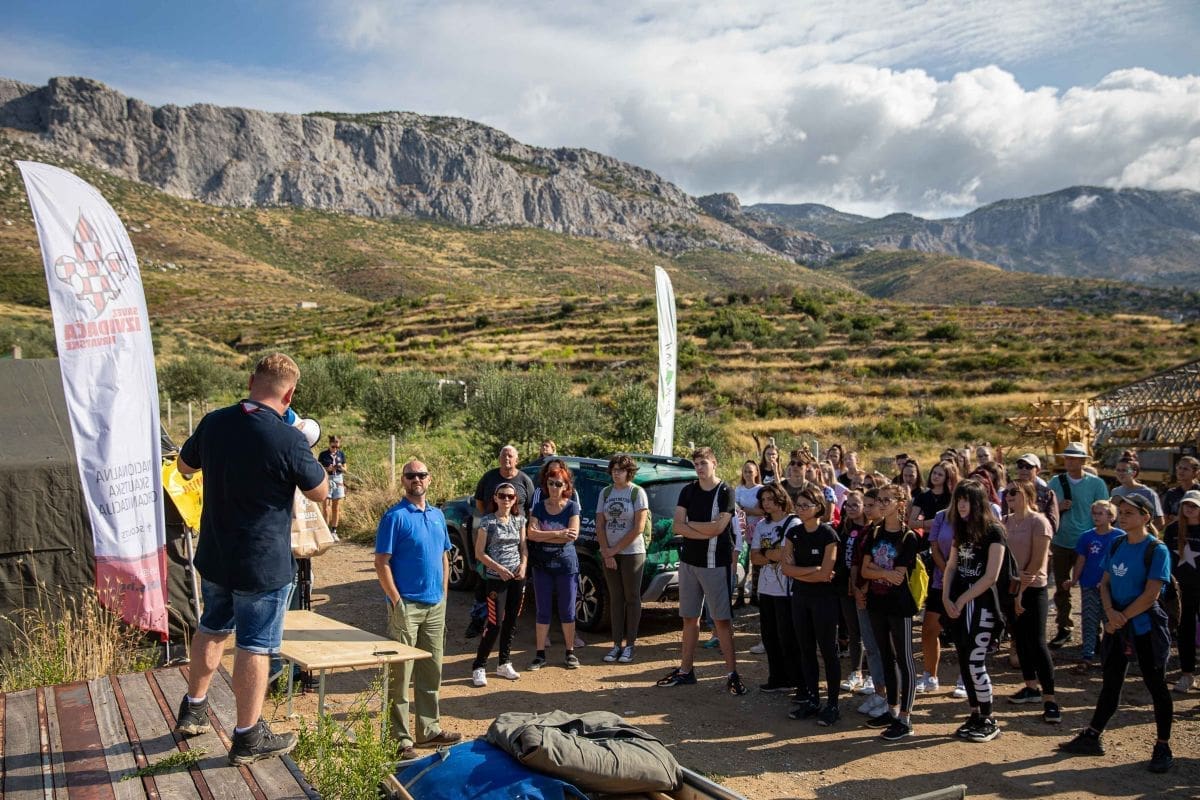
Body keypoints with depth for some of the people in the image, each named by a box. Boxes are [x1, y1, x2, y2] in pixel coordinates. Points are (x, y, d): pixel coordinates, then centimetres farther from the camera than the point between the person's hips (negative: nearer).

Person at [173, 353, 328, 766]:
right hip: (263, 565, -6)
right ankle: (248, 737, 17)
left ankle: (193, 710, 40)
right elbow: (320, 492, -8)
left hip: (214, 557, 6)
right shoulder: (288, 440, -23)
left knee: (212, 629, 25)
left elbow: (184, 466, 14)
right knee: (255, 646, 5)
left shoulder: (214, 422, -5)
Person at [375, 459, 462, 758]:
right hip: (407, 606, -7)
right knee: (400, 675, -1)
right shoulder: (395, 516, -10)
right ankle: (400, 738, 7)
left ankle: (429, 729, 26)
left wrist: (443, 594, 11)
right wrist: (396, 601, -17)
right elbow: (381, 563, -13)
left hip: (435, 606, 7)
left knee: (431, 672, 15)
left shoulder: (437, 515, 10)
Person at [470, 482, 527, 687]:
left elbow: (523, 548, 12)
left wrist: (523, 565, -6)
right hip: (495, 578, -5)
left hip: (517, 577, 5)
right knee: (495, 624, -9)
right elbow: (479, 553, -6)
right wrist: (499, 568, -16)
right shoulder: (487, 522, -6)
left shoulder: (519, 521, 8)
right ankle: (479, 667, 0)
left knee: (511, 622, 9)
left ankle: (505, 664, 21)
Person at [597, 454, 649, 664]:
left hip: (632, 552, -4)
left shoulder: (637, 493, -7)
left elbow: (639, 528, -12)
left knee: (632, 598, 2)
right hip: (609, 554, 4)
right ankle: (617, 644, 12)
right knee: (615, 599, 7)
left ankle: (630, 645, 8)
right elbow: (600, 526, 6)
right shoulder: (605, 493, 7)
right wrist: (606, 552, -5)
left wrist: (616, 549, -11)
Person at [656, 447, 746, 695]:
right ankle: (685, 670, 20)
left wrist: (689, 524, -6)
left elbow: (718, 527, -18)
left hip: (716, 563, -5)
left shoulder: (725, 492, -8)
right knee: (689, 618, 11)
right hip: (689, 561, 5)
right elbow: (677, 526, -3)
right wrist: (705, 533, -15)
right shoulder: (688, 491, 6)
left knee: (722, 619, -2)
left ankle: (732, 673, 4)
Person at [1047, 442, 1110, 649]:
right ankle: (1063, 628, 19)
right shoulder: (1056, 482, 3)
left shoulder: (1096, 483, -3)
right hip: (1061, 544, 2)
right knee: (1062, 588, 9)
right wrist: (1059, 507, -13)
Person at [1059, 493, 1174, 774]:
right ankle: (1092, 737, 22)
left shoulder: (1157, 550, -13)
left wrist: (1122, 618, -14)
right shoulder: (1116, 545, 6)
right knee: (1111, 683, 14)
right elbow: (1105, 583, 8)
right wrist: (1111, 612, -10)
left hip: (1146, 627, -6)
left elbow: (1150, 595, -17)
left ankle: (1163, 748, 17)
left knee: (1156, 686, 5)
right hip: (1117, 626, 6)